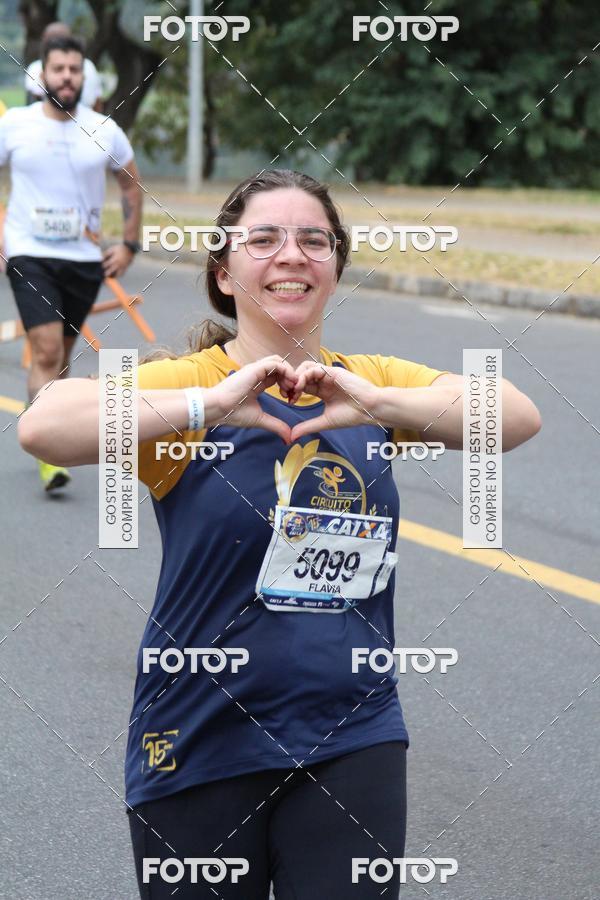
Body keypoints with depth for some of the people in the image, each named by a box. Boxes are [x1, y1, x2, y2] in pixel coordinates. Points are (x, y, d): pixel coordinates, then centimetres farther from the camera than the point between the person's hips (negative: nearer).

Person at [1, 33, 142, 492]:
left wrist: (130, 244, 9)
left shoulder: (104, 130, 2)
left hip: (85, 259, 3)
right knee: (47, 352, -16)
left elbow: (132, 184, 15)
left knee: (61, 356, 13)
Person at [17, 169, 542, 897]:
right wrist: (210, 406, -31)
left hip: (354, 742, 2)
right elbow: (44, 427, -26)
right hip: (200, 748, -2)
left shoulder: (375, 384, 4)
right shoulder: (187, 385, -9)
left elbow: (518, 418, -11)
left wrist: (377, 404, -25)